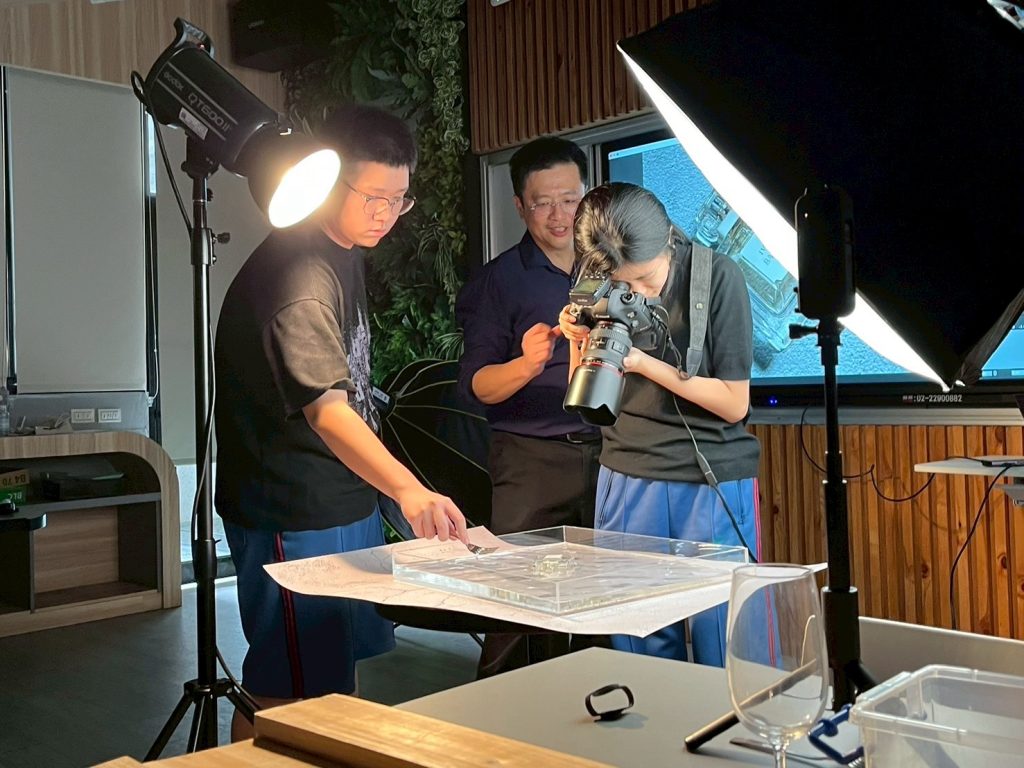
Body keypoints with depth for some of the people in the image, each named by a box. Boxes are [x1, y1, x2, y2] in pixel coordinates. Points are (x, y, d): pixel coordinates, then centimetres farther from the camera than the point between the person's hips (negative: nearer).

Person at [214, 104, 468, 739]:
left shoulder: (346, 255, 8)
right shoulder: (296, 274, -24)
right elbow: (324, 406, -38)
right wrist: (408, 488, -49)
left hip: (348, 496, 10)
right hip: (293, 516, -10)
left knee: (340, 673, 22)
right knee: (288, 695, 2)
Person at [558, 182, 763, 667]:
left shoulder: (717, 276, -8)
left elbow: (734, 404, -9)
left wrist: (644, 364, -18)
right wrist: (581, 344, -10)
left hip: (714, 483, -3)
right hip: (626, 477, 3)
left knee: (727, 652, 1)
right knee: (638, 650, 8)